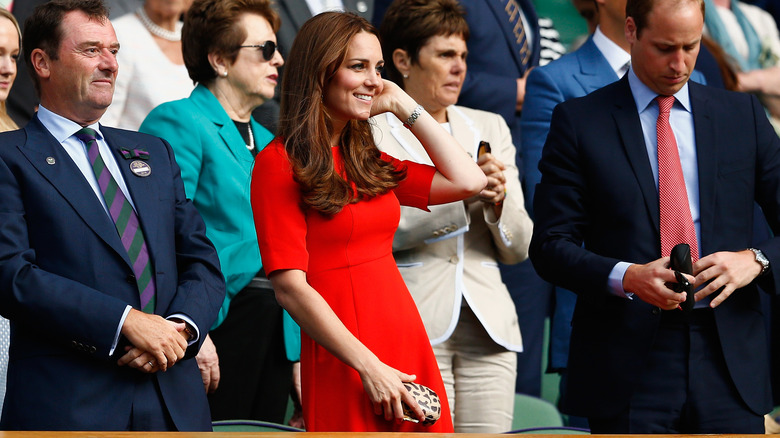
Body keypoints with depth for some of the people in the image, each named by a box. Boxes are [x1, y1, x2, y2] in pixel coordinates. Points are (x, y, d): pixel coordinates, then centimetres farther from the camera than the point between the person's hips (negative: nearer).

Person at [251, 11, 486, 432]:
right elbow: (290, 287, -13)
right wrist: (369, 367, -17)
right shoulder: (281, 164, -6)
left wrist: (402, 105, 10)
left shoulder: (366, 161, 14)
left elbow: (467, 180, 9)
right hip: (344, 362, -7)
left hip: (407, 344, 7)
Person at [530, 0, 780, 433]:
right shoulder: (579, 121, 4)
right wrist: (627, 277, -18)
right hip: (628, 362, -2)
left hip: (730, 364, 2)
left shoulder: (742, 115, 12)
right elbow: (550, 245, 0)